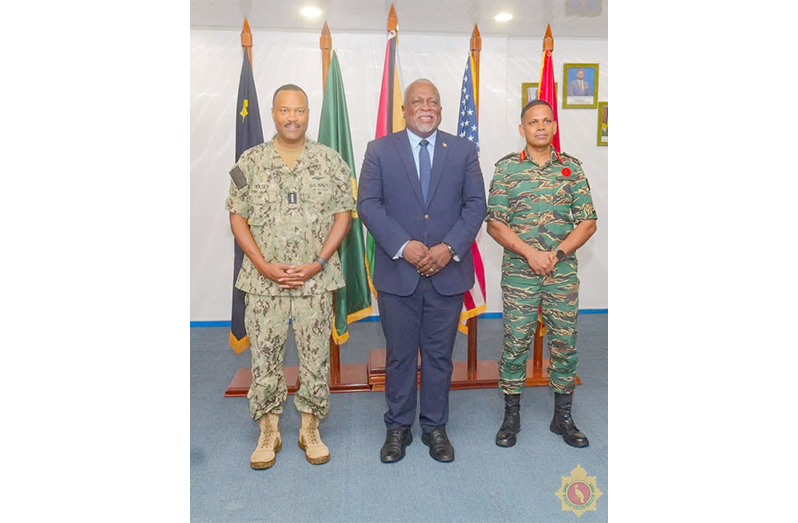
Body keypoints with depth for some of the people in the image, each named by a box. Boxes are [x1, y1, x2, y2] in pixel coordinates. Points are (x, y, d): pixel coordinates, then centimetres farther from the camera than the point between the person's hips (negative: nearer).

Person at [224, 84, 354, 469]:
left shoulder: (330, 160, 3)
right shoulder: (250, 161, 4)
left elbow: (343, 214, 1)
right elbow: (237, 218, 3)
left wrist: (319, 263, -10)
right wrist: (263, 265, -9)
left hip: (317, 279, 0)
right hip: (263, 281, 1)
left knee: (315, 356, 8)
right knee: (265, 356, 8)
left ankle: (310, 429, 26)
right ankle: (268, 432, 26)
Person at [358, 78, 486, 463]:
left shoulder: (463, 150, 7)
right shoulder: (379, 150, 4)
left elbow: (475, 204, 2)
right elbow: (368, 204, -4)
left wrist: (450, 247, -12)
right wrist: (403, 246, -16)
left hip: (448, 272, 1)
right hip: (397, 272, -1)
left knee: (439, 355, 12)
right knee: (399, 354, 10)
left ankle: (435, 427, 29)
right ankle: (398, 428, 28)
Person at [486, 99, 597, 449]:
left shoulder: (572, 168, 6)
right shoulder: (507, 168, 1)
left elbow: (588, 223, 2)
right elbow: (494, 224, -3)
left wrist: (556, 254, -11)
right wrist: (530, 252, -14)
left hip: (563, 271, 2)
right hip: (518, 271, -1)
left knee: (565, 341, 8)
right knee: (515, 342, 3)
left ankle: (563, 417, 25)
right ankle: (511, 416, 20)